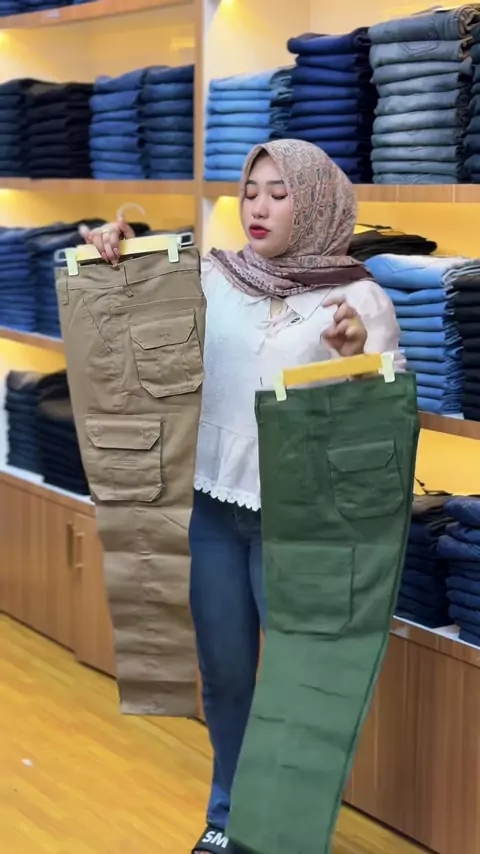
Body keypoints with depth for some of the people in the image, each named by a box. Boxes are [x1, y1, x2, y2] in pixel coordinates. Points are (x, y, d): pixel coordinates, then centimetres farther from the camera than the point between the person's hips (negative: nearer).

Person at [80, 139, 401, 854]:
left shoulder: (358, 298, -7)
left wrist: (356, 354, -29)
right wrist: (110, 245, -8)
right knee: (224, 674, 16)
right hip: (214, 505, 4)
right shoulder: (215, 277, 2)